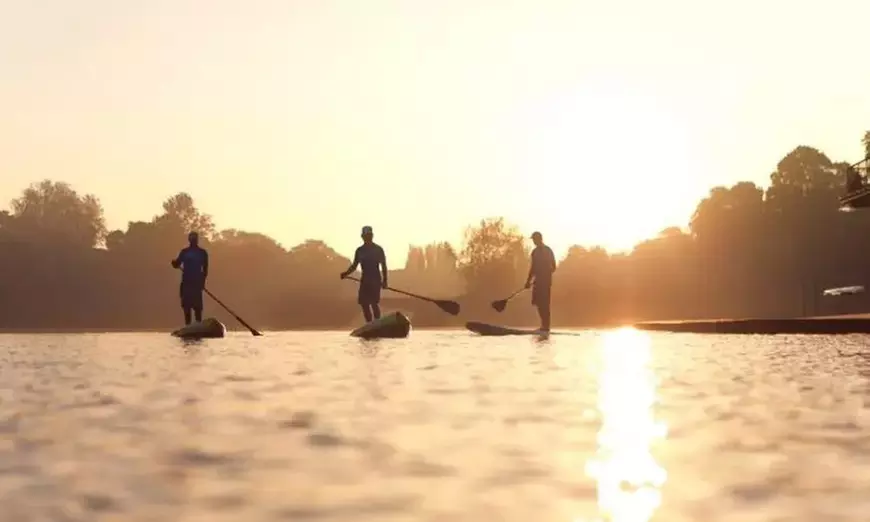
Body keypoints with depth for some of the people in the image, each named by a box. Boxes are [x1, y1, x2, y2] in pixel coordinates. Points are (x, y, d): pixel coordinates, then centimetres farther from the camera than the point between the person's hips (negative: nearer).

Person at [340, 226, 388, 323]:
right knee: (364, 303, 1)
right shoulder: (360, 250, 10)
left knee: (374, 303, -12)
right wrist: (346, 273, -5)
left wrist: (384, 280, -9)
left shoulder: (378, 249, -3)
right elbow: (354, 265, 13)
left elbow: (383, 265, -2)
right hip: (365, 279, 5)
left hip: (375, 279, -5)